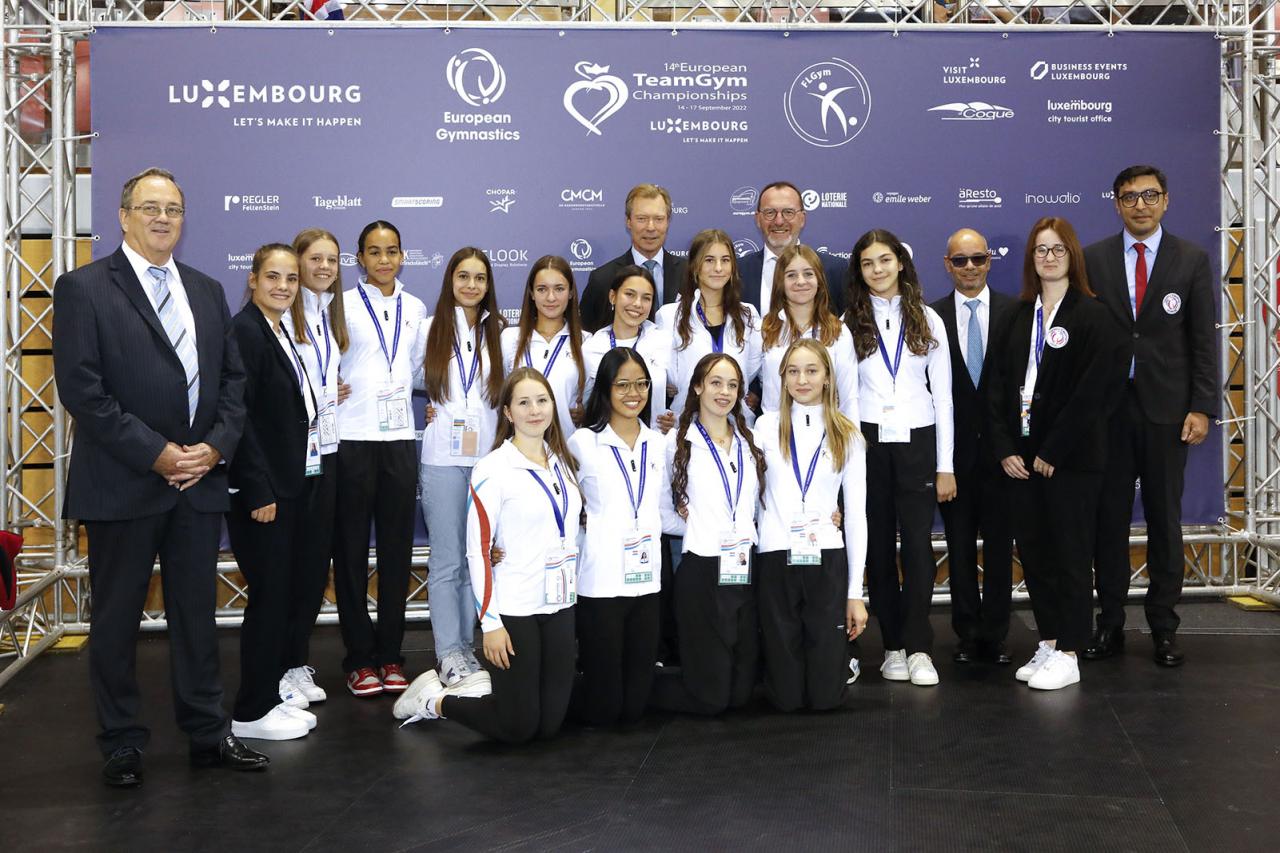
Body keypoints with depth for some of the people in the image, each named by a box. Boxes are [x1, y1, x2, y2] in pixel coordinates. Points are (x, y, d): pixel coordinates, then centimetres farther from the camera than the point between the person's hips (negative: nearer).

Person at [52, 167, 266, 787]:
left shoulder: (207, 292, 12)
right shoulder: (84, 288, -4)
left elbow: (233, 380, 12)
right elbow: (81, 390, -12)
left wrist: (216, 446, -5)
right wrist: (156, 454, -15)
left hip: (200, 480, 5)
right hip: (121, 485, -4)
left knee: (197, 613, 12)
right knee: (116, 619, 7)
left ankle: (208, 734, 22)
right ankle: (122, 744, 21)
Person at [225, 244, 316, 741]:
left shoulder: (281, 334, 14)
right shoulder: (244, 331, -14)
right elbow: (239, 416, -20)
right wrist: (259, 492, -21)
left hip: (291, 485, 9)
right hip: (260, 490, -9)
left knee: (287, 590, 13)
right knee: (269, 594, -3)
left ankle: (269, 696, 23)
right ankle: (251, 713, 8)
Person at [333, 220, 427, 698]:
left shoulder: (416, 309, 11)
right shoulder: (343, 304, 0)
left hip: (399, 438, 3)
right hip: (353, 438, -3)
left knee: (397, 547, 5)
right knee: (352, 548, 2)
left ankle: (390, 655, 15)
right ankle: (360, 658, 11)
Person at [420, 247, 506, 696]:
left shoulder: (499, 332, 8)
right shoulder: (431, 329, 4)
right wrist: (420, 409, -3)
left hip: (489, 457, 2)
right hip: (443, 459, -2)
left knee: (477, 558, 7)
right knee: (447, 561, -2)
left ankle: (464, 649, 16)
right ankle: (450, 657, 3)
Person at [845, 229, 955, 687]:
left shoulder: (927, 320, 6)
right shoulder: (848, 323, 4)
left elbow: (942, 395, 5)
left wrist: (945, 464, 1)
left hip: (917, 441, 0)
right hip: (867, 442, 0)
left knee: (918, 543, -5)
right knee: (878, 545, 4)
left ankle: (918, 648, 3)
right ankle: (893, 645, 14)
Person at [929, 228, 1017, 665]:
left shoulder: (1014, 311, 2)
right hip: (954, 447, 1)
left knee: (1000, 543, 6)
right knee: (959, 544, 8)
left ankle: (995, 634, 16)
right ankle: (967, 633, 19)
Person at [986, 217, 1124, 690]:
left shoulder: (1091, 315, -5)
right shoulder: (1018, 317, 10)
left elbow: (1093, 390, -12)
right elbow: (998, 383, 8)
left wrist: (1053, 452, -14)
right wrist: (1005, 448, -2)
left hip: (1071, 455, -5)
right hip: (1021, 455, 5)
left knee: (1070, 553, 1)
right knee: (1032, 550, 9)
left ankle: (1068, 655, 8)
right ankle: (1048, 642, 20)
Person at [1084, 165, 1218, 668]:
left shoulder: (1192, 261, 4)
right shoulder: (1093, 260, 4)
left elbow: (1204, 340, 2)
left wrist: (1201, 408, -6)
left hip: (1166, 408, 0)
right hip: (1109, 407, 0)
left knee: (1165, 519, 6)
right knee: (1109, 518, 5)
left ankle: (1164, 627, 15)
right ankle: (1110, 623, 14)